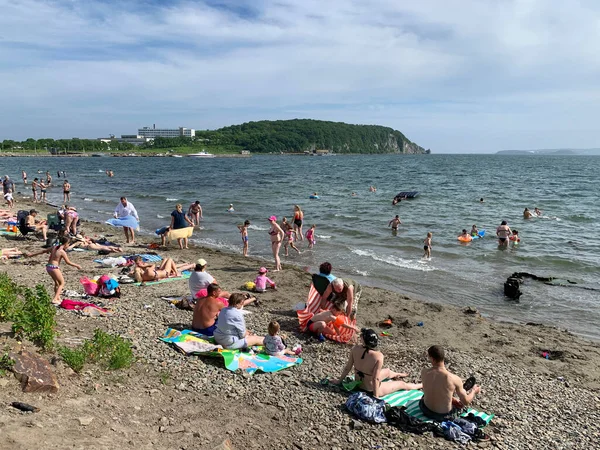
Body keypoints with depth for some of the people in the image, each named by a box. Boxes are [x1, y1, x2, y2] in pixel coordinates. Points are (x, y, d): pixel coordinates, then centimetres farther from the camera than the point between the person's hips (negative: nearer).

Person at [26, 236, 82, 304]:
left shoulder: (54, 248, 9)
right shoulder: (62, 252, -12)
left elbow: (43, 251, 19)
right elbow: (68, 262, -10)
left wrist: (33, 254, 31)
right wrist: (77, 266, 2)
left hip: (48, 267, 8)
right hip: (54, 268, -8)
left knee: (57, 282, 23)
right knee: (62, 283, 4)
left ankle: (58, 298, 29)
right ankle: (55, 299, -5)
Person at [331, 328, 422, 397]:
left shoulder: (355, 349, -19)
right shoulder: (378, 356, -33)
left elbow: (347, 368, -9)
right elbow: (375, 379, -28)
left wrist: (339, 381, 5)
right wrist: (376, 397, -17)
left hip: (358, 383, 6)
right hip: (371, 389, -6)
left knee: (387, 371, 34)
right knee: (402, 384, 21)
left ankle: (398, 375, 68)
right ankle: (420, 386, 50)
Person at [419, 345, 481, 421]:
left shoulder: (424, 372, -17)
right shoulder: (454, 379, -26)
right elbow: (466, 402, -12)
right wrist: (474, 391, 7)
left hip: (426, 410, 3)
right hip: (444, 416, -3)